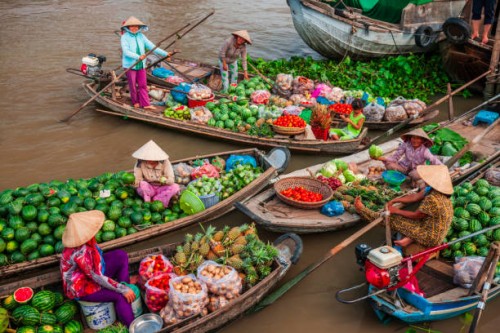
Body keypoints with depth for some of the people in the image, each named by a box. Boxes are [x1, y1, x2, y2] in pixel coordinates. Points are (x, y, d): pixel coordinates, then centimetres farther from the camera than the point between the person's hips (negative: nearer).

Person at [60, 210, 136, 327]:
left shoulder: (84, 240, -13)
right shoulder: (79, 252, -36)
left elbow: (97, 257, 5)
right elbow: (98, 278, -29)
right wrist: (123, 290, -22)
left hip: (94, 272, 9)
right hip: (80, 288, -8)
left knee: (121, 255, 0)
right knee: (120, 296, -20)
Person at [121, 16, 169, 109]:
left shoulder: (141, 36, 5)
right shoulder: (125, 37, -9)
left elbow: (151, 46, 0)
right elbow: (126, 52, -20)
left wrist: (165, 53, -10)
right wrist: (138, 57, -34)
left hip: (141, 64, 4)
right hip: (130, 65, -4)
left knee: (143, 85, 5)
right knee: (133, 85, 7)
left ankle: (145, 104, 9)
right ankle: (135, 102, 25)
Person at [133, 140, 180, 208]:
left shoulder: (164, 162, -14)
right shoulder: (140, 163, -15)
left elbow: (171, 180, -20)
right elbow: (137, 181, -15)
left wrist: (164, 180, -43)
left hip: (161, 189, 1)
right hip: (148, 189, -1)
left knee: (175, 187, -26)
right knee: (143, 184, -34)